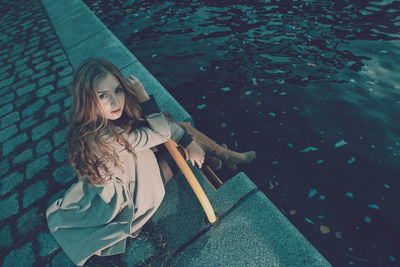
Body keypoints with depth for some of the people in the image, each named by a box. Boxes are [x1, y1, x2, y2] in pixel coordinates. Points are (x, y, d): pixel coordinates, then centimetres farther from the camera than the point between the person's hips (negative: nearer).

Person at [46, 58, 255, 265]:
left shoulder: (118, 111, -20)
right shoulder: (103, 138, -43)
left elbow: (164, 122, -13)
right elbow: (162, 132, -34)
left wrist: (190, 142, -13)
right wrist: (143, 95, -34)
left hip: (134, 161, 7)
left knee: (184, 128, 1)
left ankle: (229, 156, 22)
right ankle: (226, 158, 26)